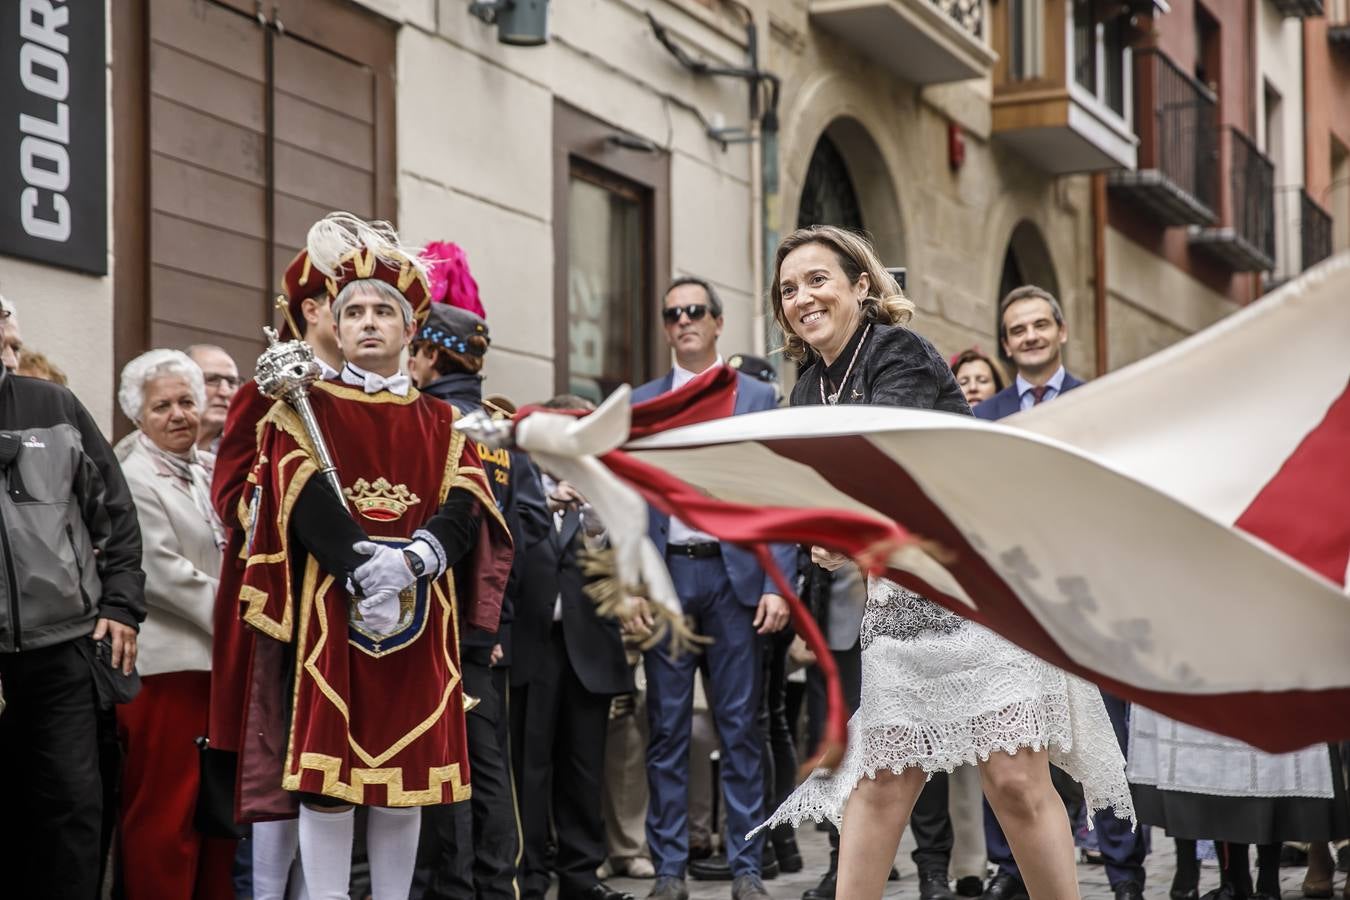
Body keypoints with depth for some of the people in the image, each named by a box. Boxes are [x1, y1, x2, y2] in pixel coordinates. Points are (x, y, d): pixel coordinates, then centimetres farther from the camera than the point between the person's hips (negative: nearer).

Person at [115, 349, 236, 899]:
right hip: (169, 663, -7)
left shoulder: (214, 470, 14)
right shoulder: (132, 481, -7)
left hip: (222, 659, 7)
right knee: (165, 811, -3)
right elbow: (164, 575, -15)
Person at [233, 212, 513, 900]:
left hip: (422, 616, 3)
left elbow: (466, 507, 2)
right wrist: (363, 565, -21)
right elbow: (302, 502, -7)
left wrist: (416, 559, -18)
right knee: (328, 770, -7)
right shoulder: (302, 410, 7)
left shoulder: (441, 424, 16)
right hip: (330, 610, -3)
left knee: (409, 767, 4)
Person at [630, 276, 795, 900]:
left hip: (735, 573, -1)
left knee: (740, 727, 2)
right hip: (667, 574, 1)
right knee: (667, 729, 4)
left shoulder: (757, 397, 7)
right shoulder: (640, 403, 11)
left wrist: (777, 584, -7)